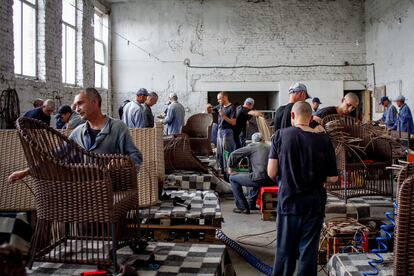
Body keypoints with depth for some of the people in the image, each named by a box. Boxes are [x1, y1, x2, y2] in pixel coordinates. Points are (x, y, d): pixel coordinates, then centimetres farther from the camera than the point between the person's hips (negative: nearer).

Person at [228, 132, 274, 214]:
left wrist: (230, 168, 15)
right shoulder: (270, 148, 18)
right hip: (272, 181, 7)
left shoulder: (252, 146, 4)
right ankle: (251, 204, 46)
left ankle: (243, 207, 10)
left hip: (260, 179, -7)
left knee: (233, 178, 12)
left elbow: (234, 155, 1)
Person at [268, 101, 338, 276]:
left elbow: (271, 173, -10)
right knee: (309, 252, 11)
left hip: (288, 201, 0)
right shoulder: (323, 140, -5)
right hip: (314, 204, 0)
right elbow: (332, 178, -3)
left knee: (285, 250, 12)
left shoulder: (281, 135, -7)